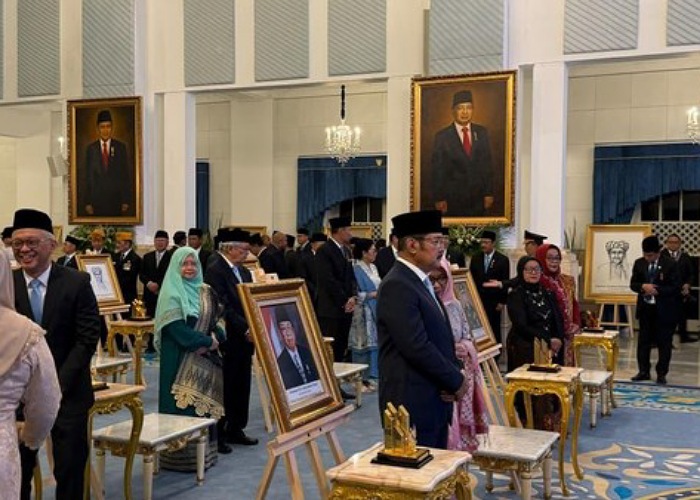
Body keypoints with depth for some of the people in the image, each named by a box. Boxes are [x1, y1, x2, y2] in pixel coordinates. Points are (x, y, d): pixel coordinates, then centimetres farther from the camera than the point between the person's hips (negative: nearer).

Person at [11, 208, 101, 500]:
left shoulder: (77, 283, -7)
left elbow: (87, 340, -8)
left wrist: (56, 385, -14)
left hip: (68, 393, -1)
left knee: (70, 471, 6)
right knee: (17, 470, 7)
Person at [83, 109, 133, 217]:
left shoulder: (121, 147, 4)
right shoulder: (91, 148, 6)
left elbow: (127, 175, 3)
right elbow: (88, 176, 5)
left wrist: (126, 201, -3)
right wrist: (87, 202, -1)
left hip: (116, 199, 0)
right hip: (97, 199, 0)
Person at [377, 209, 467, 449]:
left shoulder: (421, 282, 15)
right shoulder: (397, 286, -16)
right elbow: (416, 347, -23)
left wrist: (454, 374, 1)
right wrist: (456, 380, -11)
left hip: (434, 400, 9)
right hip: (413, 403, -9)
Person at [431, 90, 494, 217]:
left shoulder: (482, 133, 7)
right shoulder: (442, 137, -3)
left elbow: (487, 165, 7)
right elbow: (438, 170, -2)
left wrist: (489, 193, 2)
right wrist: (439, 199, -6)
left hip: (479, 198, 3)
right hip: (453, 199, -2)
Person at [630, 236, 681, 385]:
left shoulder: (670, 264, -10)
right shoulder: (639, 263, 3)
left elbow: (676, 288, -11)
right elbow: (633, 284, 6)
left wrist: (657, 291, -21)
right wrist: (643, 286, -15)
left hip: (664, 310, -4)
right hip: (645, 308, 4)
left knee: (664, 343, 4)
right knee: (643, 341, 10)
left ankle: (661, 374, 14)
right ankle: (644, 371, 21)